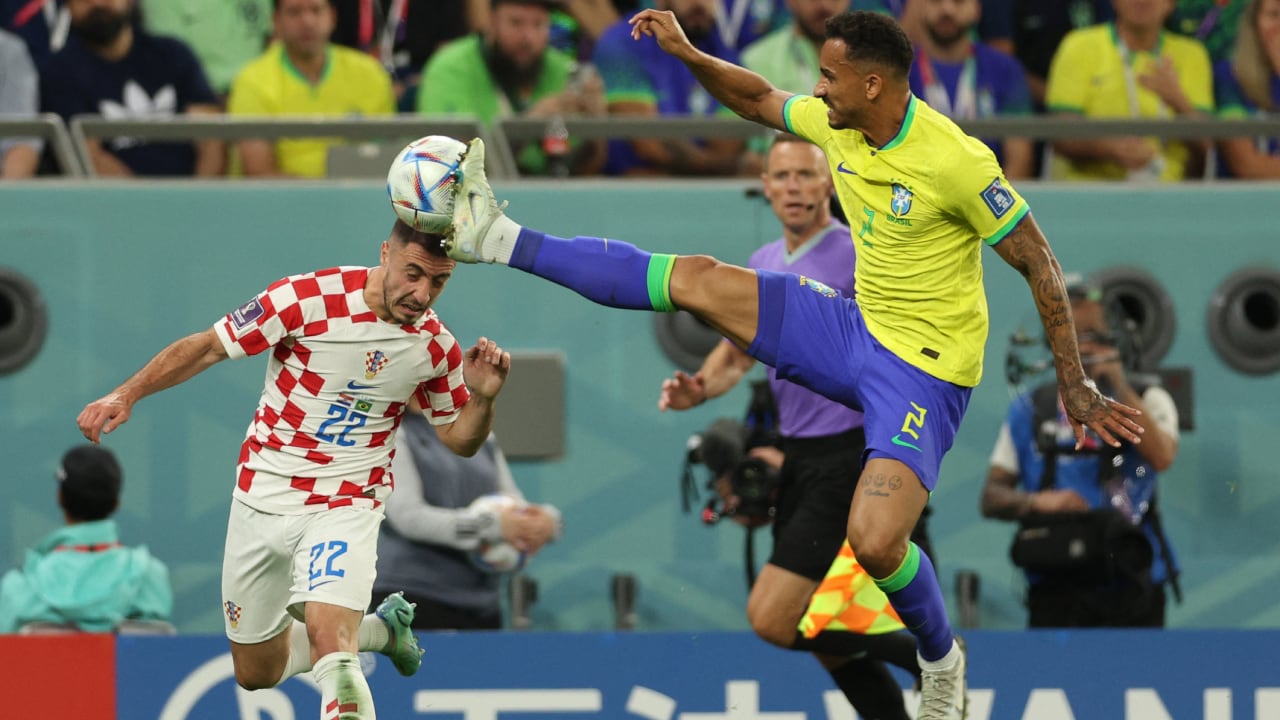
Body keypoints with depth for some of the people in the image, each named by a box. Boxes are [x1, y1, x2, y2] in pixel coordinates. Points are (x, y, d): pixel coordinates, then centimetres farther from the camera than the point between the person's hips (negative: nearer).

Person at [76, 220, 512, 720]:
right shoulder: (308, 298, -16)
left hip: (346, 506, -2)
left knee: (328, 633, -31)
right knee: (256, 674, 15)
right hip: (262, 503, 2)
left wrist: (482, 397, -14)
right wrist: (126, 395, -19)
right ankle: (380, 629, 37)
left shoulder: (436, 347, -7)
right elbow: (207, 348, -8)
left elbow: (460, 440, 8)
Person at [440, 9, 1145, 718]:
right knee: (697, 279, 0)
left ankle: (941, 662, 4)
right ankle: (499, 240, 8)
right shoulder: (837, 125, -1)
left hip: (924, 367, -7)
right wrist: (687, 53, 3)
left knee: (874, 542, -25)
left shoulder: (956, 161, -23)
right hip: (855, 323, 7)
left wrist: (1075, 388, -13)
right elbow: (758, 100, 19)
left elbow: (1038, 264, -16)